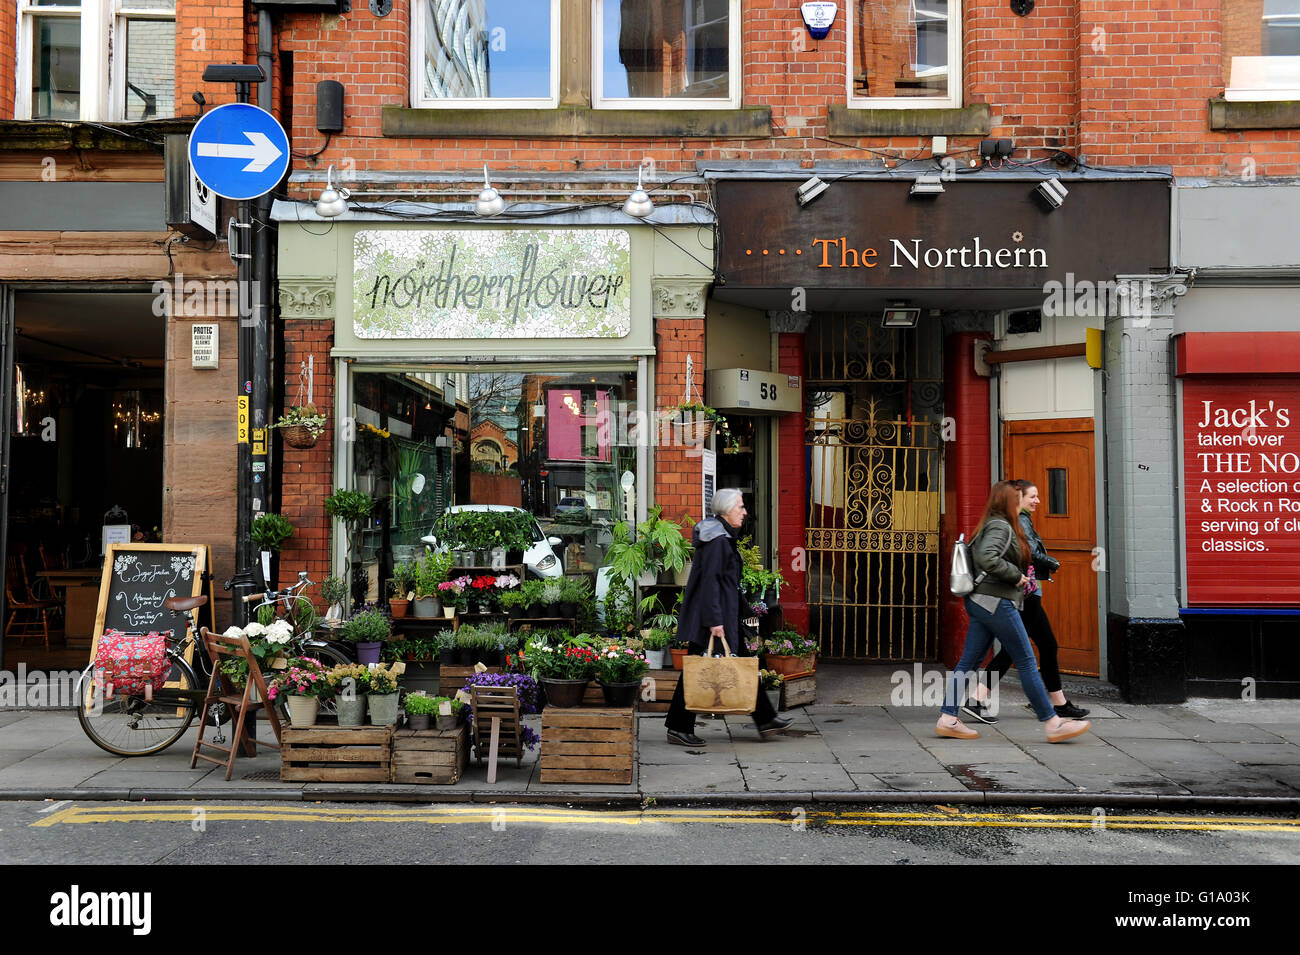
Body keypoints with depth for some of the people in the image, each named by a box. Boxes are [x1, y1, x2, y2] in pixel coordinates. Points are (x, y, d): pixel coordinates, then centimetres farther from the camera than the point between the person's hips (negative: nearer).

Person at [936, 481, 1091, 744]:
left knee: (969, 662, 7)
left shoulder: (990, 525, 17)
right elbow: (986, 558, -27)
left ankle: (948, 719, 4)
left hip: (979, 603, 10)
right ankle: (1052, 724, 2)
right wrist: (1015, 575, -15)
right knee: (1026, 663, -4)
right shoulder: (1001, 526, -12)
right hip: (996, 603, -10)